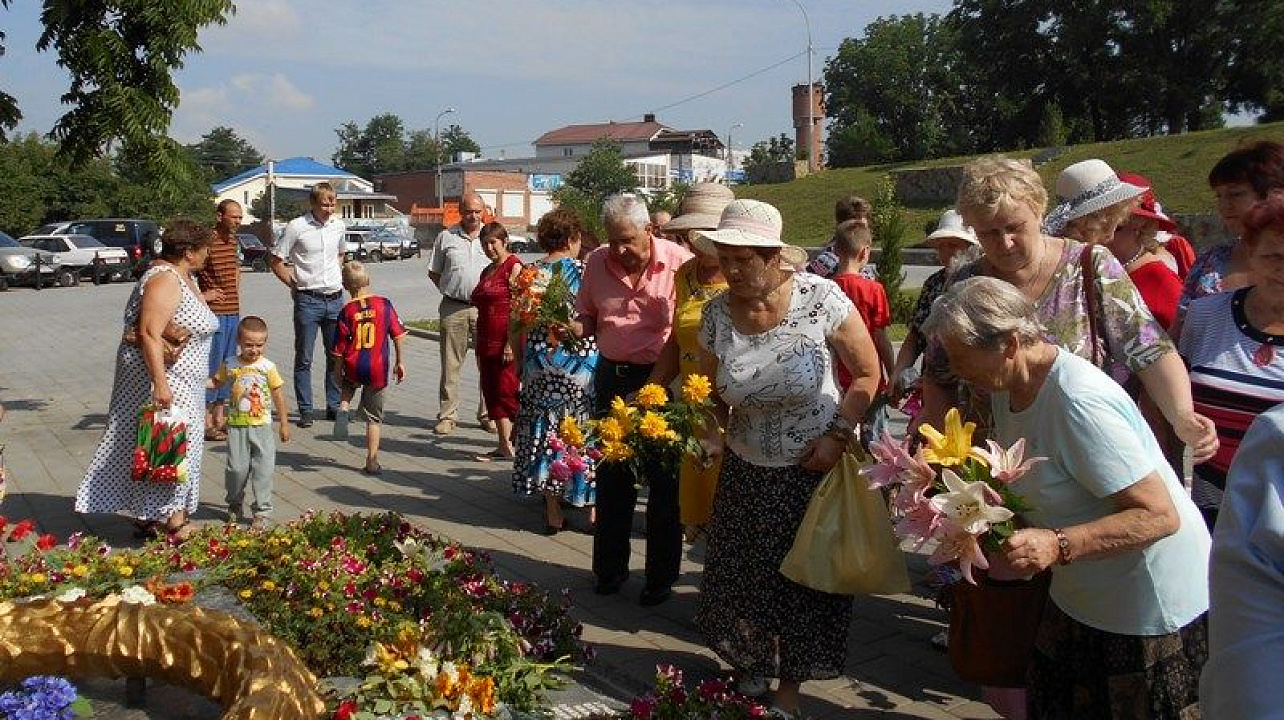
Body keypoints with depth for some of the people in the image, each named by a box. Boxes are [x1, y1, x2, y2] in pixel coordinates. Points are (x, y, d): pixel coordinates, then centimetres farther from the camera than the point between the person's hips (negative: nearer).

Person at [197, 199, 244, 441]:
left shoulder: (234, 240, 11)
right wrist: (201, 295, -15)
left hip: (233, 312, 8)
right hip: (214, 312, -8)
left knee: (227, 365, 13)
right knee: (212, 365, -4)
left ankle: (219, 416, 22)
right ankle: (206, 421, 3)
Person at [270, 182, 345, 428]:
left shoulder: (338, 225, 7)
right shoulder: (296, 227, -8)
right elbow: (275, 262, -2)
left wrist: (337, 277, 13)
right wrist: (296, 285, -5)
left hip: (335, 298, 5)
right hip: (308, 300, -5)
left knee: (336, 356, 9)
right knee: (304, 359, 2)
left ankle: (334, 406, 20)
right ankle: (305, 411, 9)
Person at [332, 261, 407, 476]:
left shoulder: (347, 311, -6)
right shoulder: (385, 304, -4)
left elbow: (340, 348, -3)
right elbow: (398, 334, -1)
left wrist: (338, 372, 10)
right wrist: (399, 361, 11)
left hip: (353, 368, 0)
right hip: (378, 370, 0)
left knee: (347, 383, 36)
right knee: (374, 416, 11)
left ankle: (343, 407, 7)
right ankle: (372, 461, 13)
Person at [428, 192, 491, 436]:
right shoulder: (446, 237, 8)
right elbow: (433, 272, 14)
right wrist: (453, 291, 6)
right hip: (453, 308, 0)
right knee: (450, 364, 2)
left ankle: (488, 415, 13)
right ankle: (447, 416, 9)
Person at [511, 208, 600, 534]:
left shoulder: (528, 273, -1)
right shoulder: (586, 271, -8)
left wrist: (519, 362, 11)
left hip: (540, 365, 2)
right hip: (583, 364, -2)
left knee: (545, 432, 12)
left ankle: (553, 512, 16)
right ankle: (592, 506, 19)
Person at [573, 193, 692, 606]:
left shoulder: (679, 263, -12)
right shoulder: (597, 262, 2)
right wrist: (574, 327, -10)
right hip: (612, 377, 4)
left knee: (664, 480, 6)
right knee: (611, 476, 13)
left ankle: (662, 576, 21)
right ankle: (610, 568, 29)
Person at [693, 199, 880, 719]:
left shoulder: (821, 299, -18)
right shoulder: (717, 313, -8)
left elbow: (867, 374, -8)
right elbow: (713, 395, 4)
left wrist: (838, 435, -16)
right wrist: (711, 432, -15)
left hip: (818, 467, -3)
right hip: (747, 468, 3)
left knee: (806, 580, 7)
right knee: (742, 575, 10)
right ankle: (753, 663, 40)